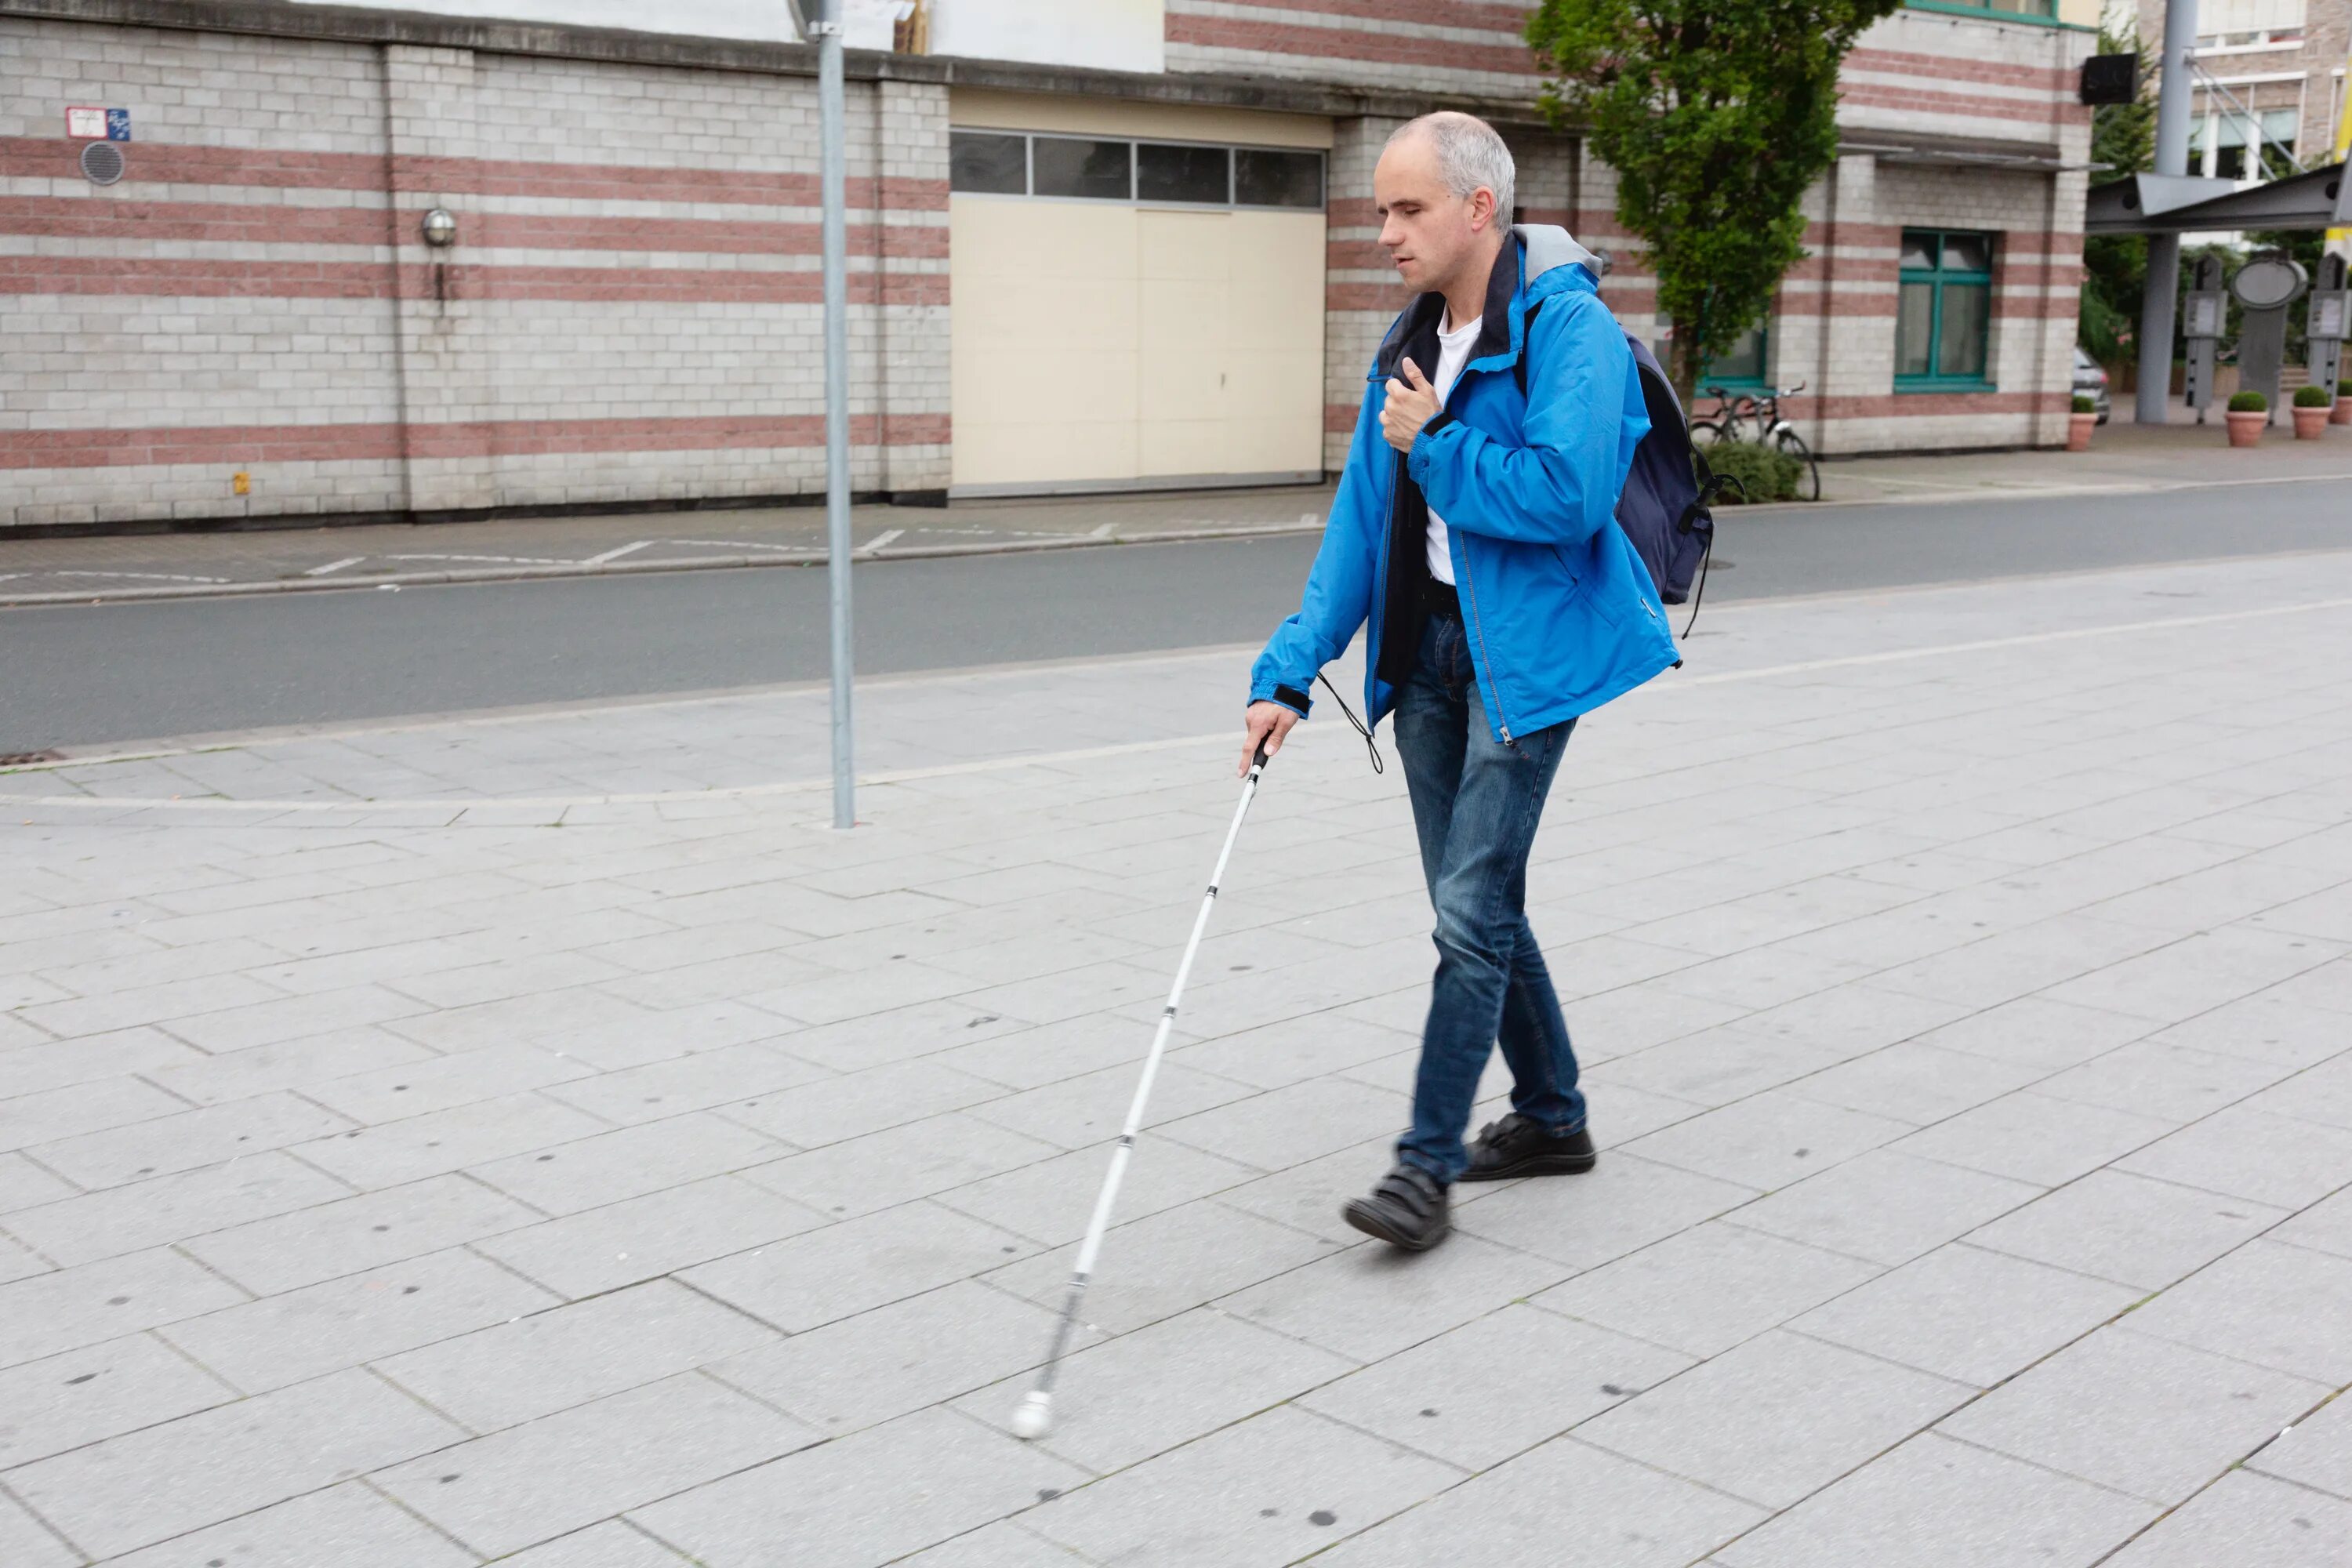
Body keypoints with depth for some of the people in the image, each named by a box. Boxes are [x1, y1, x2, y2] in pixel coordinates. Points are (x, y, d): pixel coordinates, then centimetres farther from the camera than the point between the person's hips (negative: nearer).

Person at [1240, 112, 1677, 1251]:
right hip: (1427, 647, 8)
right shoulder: (1410, 345, 10)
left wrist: (1433, 446, -13)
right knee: (1477, 903, 14)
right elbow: (1361, 519, 10)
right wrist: (1292, 672, 4)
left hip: (1526, 654, -8)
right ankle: (1551, 1116, 30)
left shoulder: (1569, 328, -13)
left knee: (1472, 910, -9)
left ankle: (1426, 1165, -1)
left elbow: (1568, 492, -26)